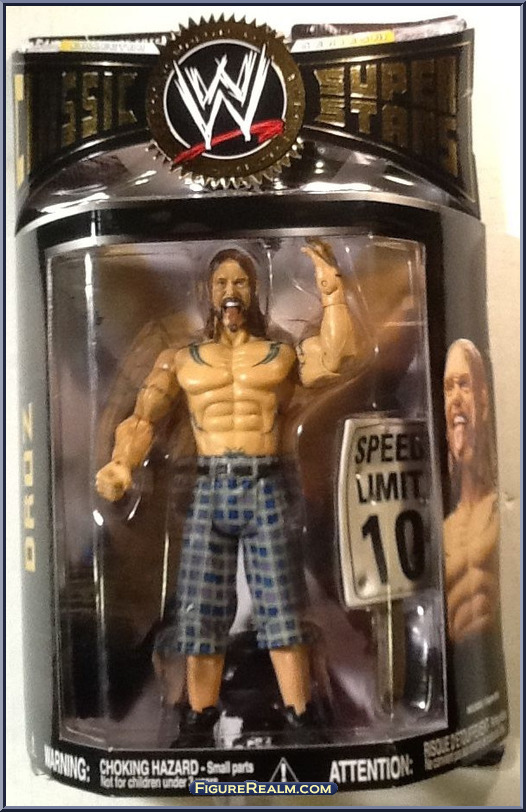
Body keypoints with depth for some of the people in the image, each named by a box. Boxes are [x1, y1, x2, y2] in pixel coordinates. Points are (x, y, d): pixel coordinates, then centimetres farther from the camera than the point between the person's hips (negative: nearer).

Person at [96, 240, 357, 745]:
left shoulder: (283, 353, 11)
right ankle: (199, 724, 18)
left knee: (283, 611, 1)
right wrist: (120, 465, -12)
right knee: (201, 613, 5)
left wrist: (330, 287, -9)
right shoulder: (180, 359, 13)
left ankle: (300, 722, 12)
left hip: (265, 488, -1)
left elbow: (336, 357, -7)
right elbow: (143, 420, 6)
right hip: (209, 490, 1)